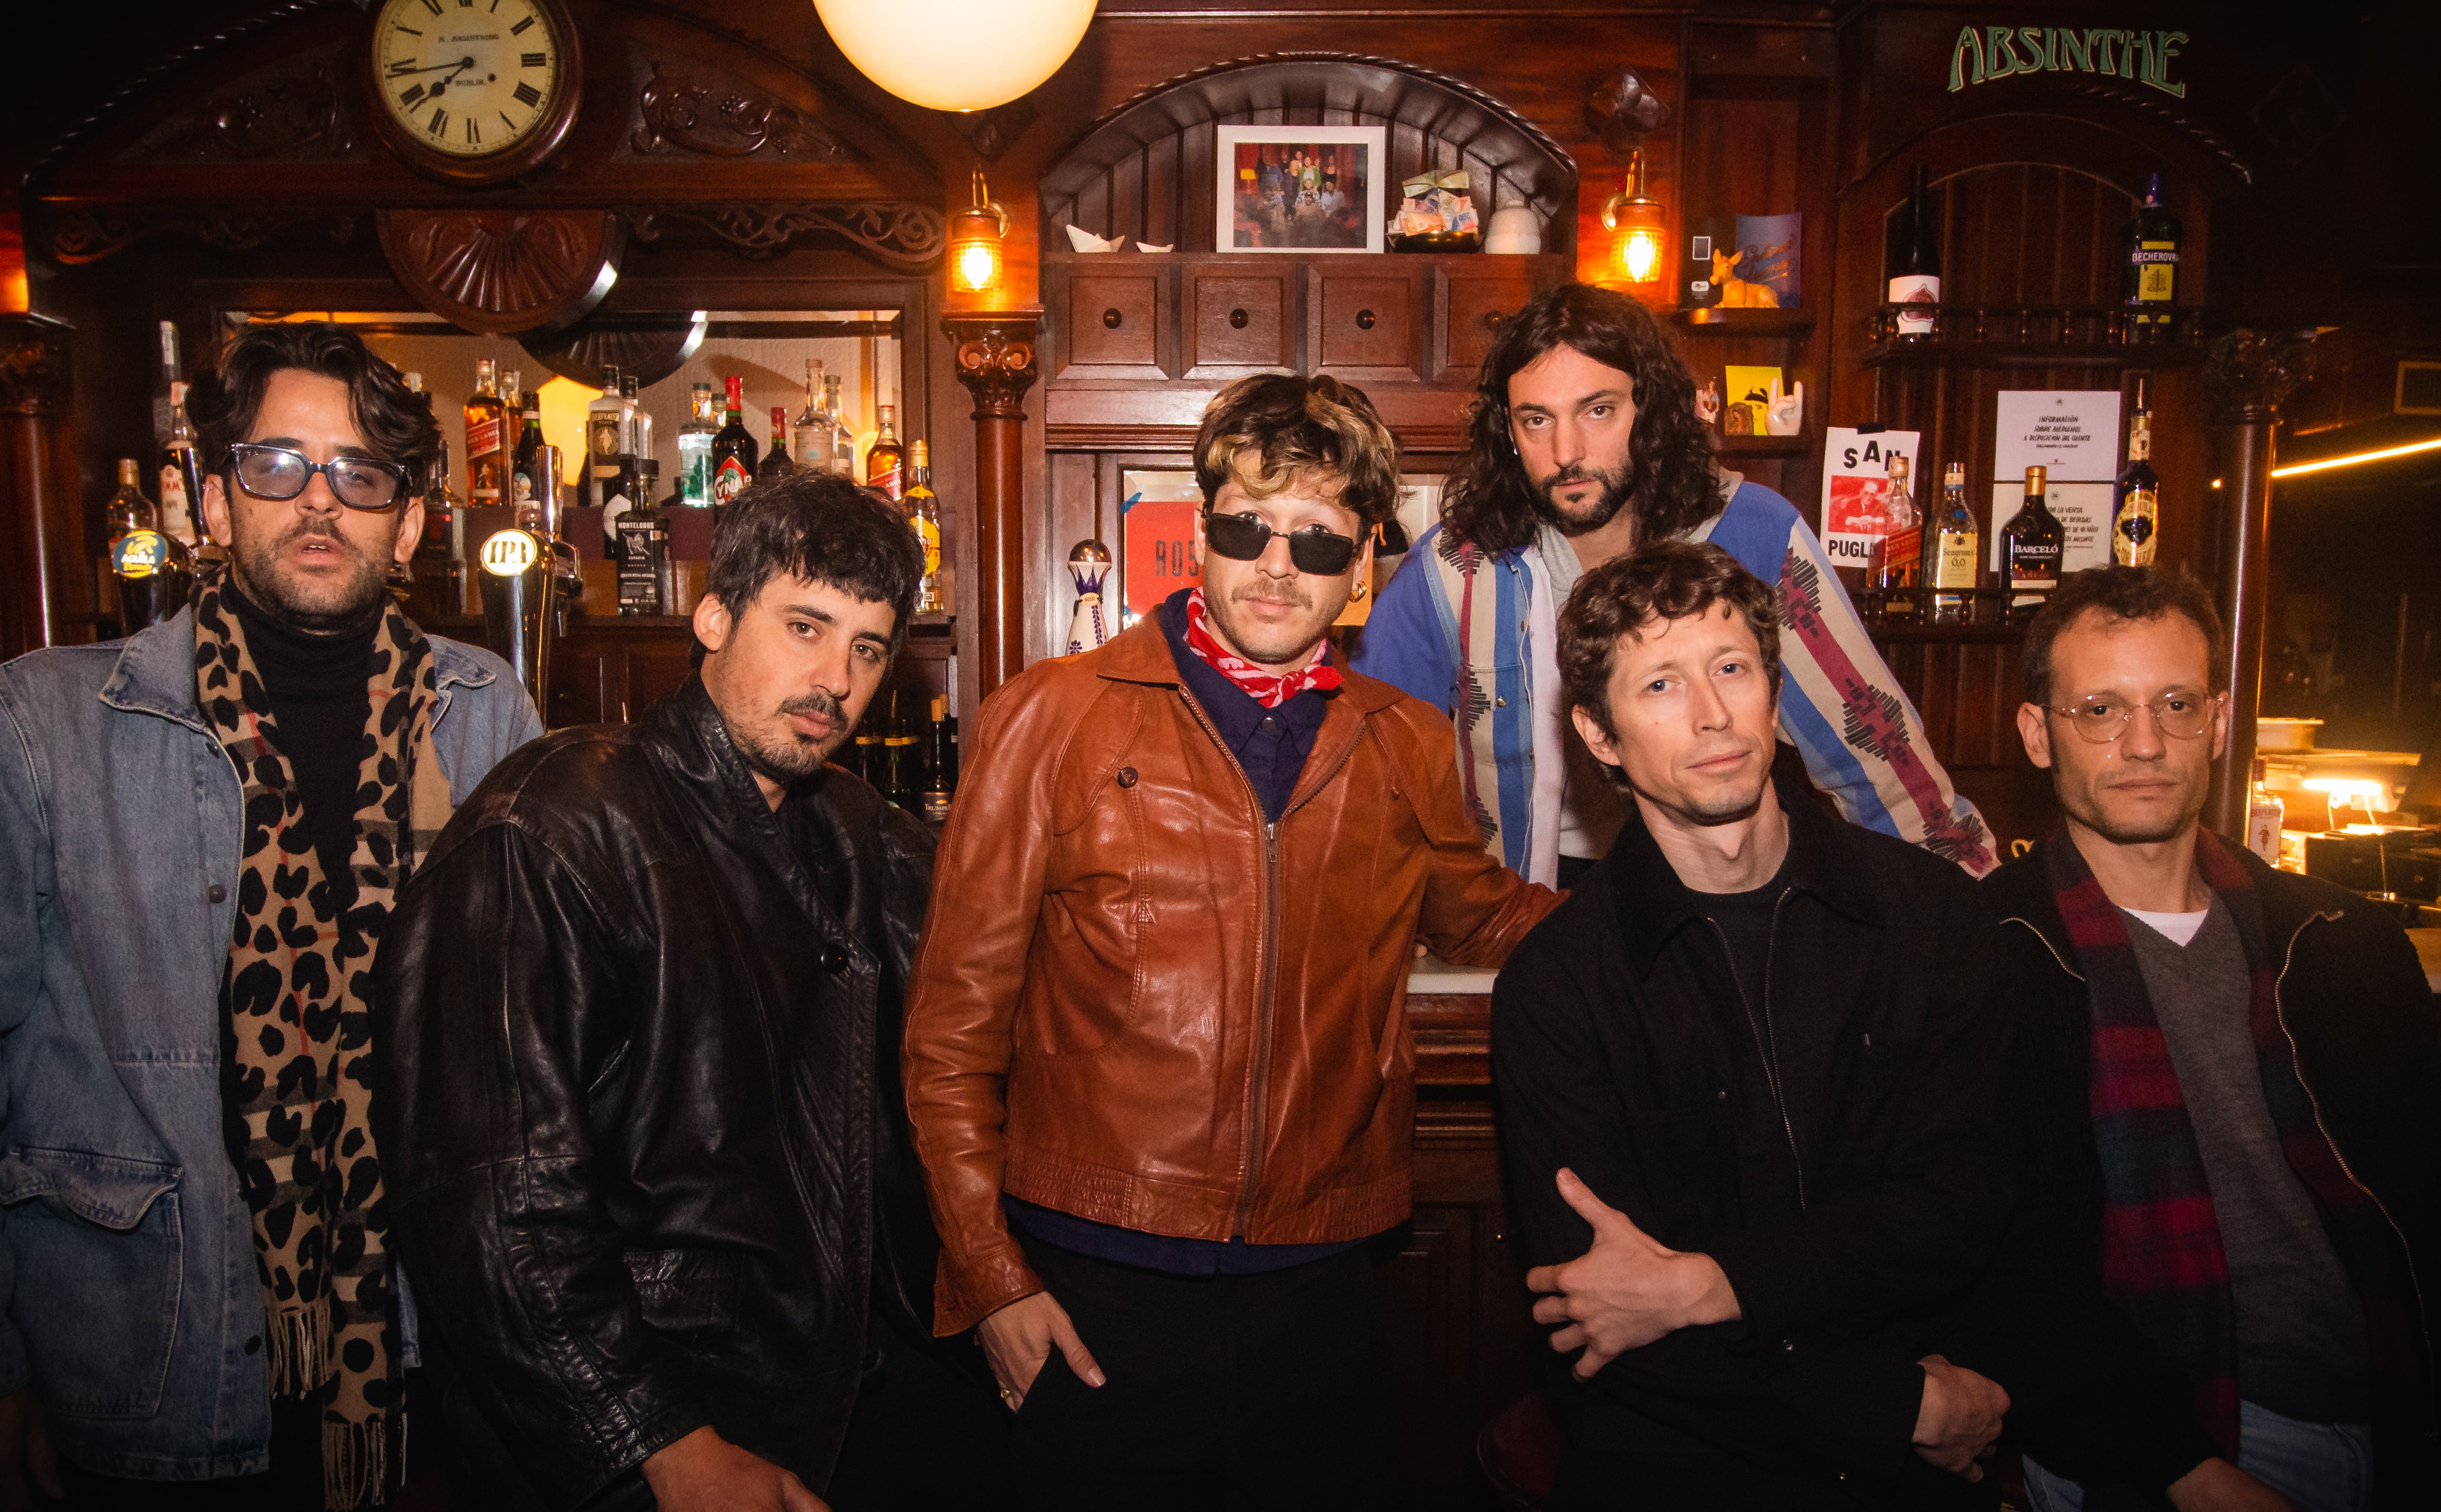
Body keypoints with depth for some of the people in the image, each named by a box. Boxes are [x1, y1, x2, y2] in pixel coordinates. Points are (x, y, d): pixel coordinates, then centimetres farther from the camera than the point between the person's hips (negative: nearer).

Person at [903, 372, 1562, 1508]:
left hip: (1316, 1289, 3)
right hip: (1091, 1294, -2)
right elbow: (954, 1019, -3)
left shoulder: (1408, 750, 4)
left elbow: (1482, 916, 24)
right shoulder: (1055, 718, -5)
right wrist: (991, 1275, -4)